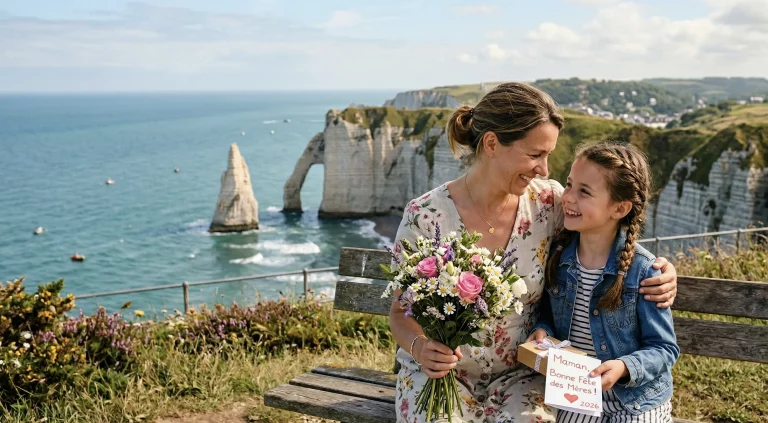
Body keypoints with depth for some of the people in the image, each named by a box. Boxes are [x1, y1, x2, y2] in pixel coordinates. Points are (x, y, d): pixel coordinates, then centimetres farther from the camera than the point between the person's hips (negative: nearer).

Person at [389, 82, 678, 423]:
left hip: (519, 373, 2)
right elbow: (402, 312, -6)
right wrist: (420, 347, -28)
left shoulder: (548, 201, -9)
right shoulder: (425, 216, -16)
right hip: (439, 371, -1)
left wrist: (660, 271, -11)